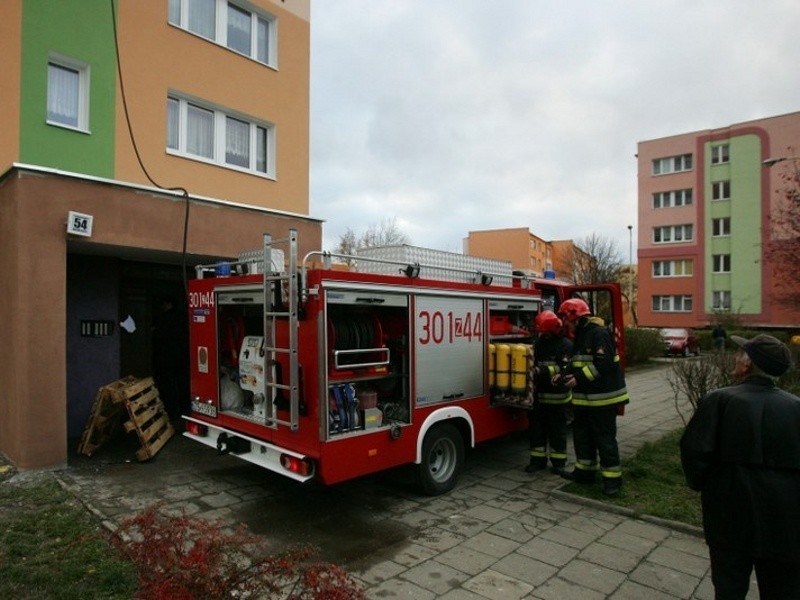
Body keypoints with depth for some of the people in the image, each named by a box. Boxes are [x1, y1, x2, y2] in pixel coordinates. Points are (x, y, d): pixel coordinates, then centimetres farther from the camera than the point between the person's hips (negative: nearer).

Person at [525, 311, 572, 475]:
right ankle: (537, 460, 20)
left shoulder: (566, 345, -9)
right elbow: (531, 361, 15)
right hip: (538, 394, 5)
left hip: (557, 395, -5)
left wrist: (541, 371, -30)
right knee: (536, 428, 9)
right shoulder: (539, 342, 9)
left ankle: (558, 462, 19)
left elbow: (563, 368, -20)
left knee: (557, 430, 7)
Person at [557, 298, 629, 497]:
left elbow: (603, 363, -25)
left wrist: (579, 378, -23)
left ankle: (612, 479, 6)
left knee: (605, 437, -3)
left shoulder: (599, 333, -17)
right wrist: (566, 375, 3)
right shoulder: (580, 335, 14)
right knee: (582, 435, 16)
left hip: (602, 397, -10)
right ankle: (585, 471, 28)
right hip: (584, 397, 10)